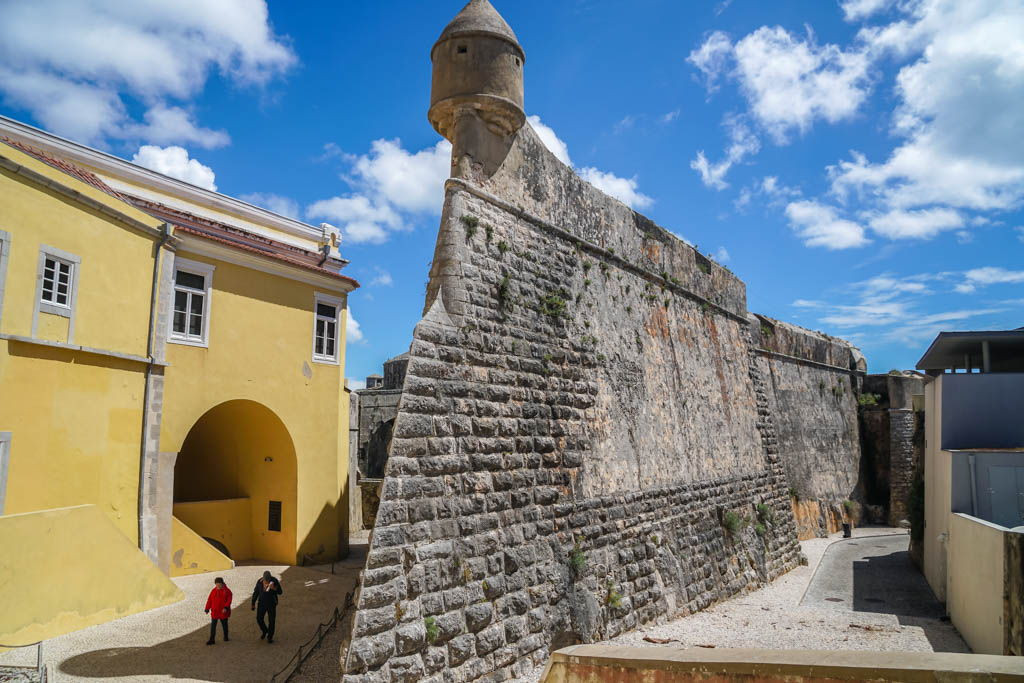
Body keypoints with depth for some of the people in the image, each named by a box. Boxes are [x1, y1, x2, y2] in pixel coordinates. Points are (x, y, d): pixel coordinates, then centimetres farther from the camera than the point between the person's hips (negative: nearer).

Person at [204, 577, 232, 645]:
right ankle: (211, 640, 9)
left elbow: (229, 600, -11)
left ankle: (226, 637, 28)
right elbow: (209, 600, 5)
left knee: (224, 625, 12)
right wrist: (207, 609, 2)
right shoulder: (213, 591, 2)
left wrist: (226, 608, -24)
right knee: (213, 626, 2)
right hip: (214, 612, 2)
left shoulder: (227, 591, -6)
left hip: (223, 612, -2)